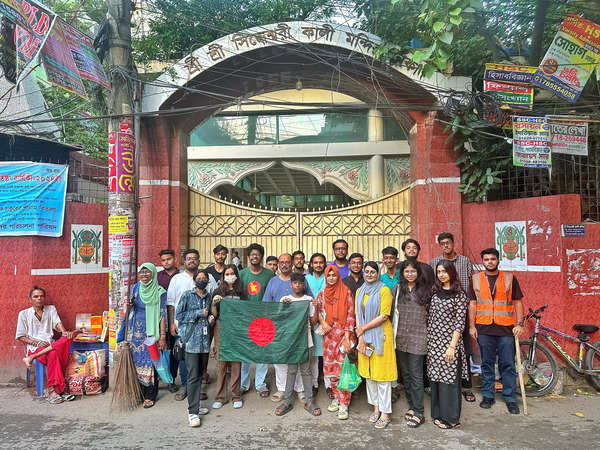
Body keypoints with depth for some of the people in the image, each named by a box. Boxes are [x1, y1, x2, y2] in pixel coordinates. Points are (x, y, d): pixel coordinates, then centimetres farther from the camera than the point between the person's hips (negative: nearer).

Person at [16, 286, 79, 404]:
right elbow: (20, 337, 7)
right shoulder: (24, 314, 10)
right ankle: (53, 390, -33)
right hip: (34, 346, -2)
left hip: (51, 344, 3)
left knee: (67, 338, -33)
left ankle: (32, 357, -30)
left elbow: (57, 322, 0)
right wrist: (36, 343, -10)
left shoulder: (51, 309, 17)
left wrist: (64, 332, -23)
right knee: (53, 355, -36)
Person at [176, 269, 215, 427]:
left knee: (200, 374, 12)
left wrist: (211, 319, 3)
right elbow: (178, 315, -7)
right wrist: (199, 313, -11)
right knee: (193, 376, -6)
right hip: (192, 341, -5)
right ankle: (193, 412, -1)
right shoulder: (187, 295, -2)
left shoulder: (209, 297, 12)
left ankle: (194, 404, 26)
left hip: (205, 340, 5)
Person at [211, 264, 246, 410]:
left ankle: (236, 396, 11)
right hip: (221, 328, 0)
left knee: (236, 362, 0)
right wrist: (214, 304, -12)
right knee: (221, 362, 1)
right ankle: (220, 397, 11)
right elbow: (214, 315, 5)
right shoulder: (218, 292, 8)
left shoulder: (241, 292, 8)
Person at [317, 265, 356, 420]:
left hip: (343, 334, -4)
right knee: (331, 366, 7)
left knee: (343, 367, -6)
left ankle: (344, 403, 0)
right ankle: (336, 397, 22)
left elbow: (350, 315, -5)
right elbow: (318, 311, 17)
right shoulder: (322, 294, 8)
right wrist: (322, 323, -5)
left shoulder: (346, 292, -3)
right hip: (328, 334, 4)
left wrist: (347, 337, -11)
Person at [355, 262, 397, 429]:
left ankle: (385, 413, 9)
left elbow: (384, 316, -14)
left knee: (382, 373, -1)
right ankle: (376, 408, 25)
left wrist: (363, 328, -10)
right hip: (364, 336, 6)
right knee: (368, 373, 11)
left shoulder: (384, 290, -8)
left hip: (381, 336, -6)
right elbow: (358, 315, 8)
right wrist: (360, 337, -2)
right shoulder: (360, 291, 10)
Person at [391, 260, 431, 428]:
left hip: (417, 338, -3)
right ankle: (412, 406, 26)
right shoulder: (397, 289, 6)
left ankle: (419, 413, 7)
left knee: (416, 375, -2)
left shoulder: (425, 290, 1)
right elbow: (389, 311, 6)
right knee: (405, 373, 12)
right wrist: (393, 329, 1)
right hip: (400, 337, 3)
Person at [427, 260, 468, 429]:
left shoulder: (459, 294, -7)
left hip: (449, 341, -5)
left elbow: (459, 323, -11)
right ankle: (438, 414, 25)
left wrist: (452, 346, -15)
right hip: (434, 342, 5)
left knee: (449, 378, 1)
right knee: (435, 378, 11)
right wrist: (428, 342, 10)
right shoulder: (435, 293, 9)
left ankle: (450, 418, 16)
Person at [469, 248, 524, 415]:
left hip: (506, 328, -1)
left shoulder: (510, 278, 4)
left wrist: (519, 324, -3)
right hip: (484, 329, 1)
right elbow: (472, 304, 7)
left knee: (508, 364, 3)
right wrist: (472, 326, 2)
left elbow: (518, 302, 6)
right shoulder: (476, 279, 7)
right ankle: (488, 396, 21)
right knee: (487, 363, 9)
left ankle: (510, 398, 16)